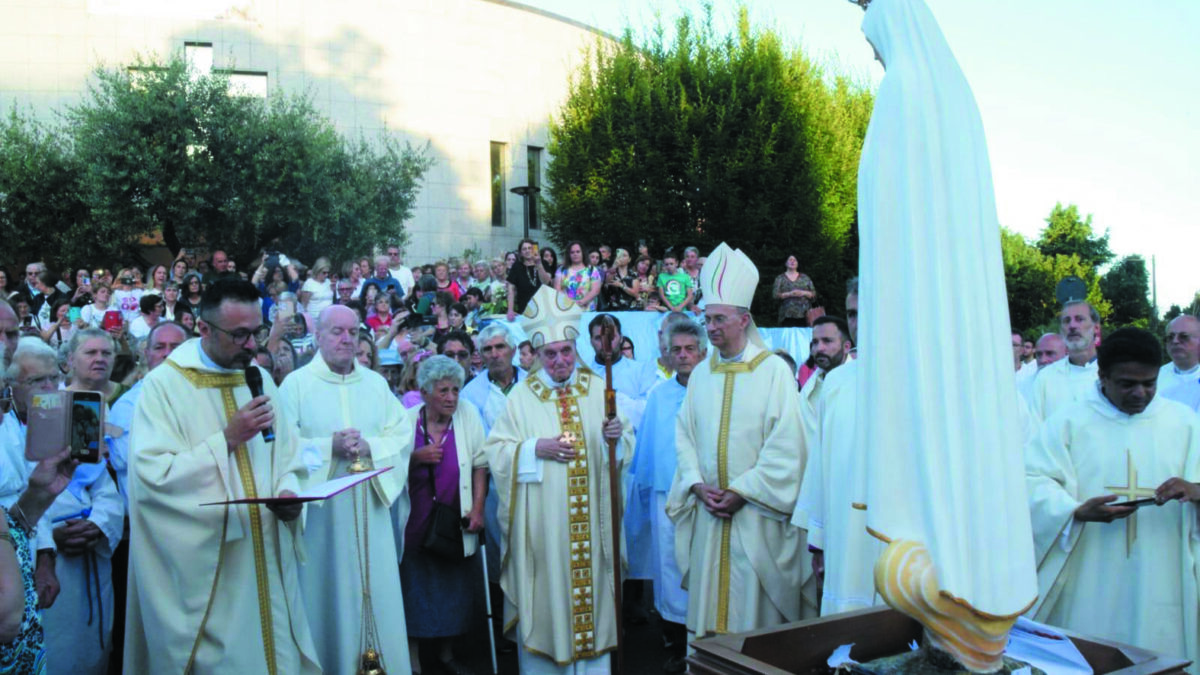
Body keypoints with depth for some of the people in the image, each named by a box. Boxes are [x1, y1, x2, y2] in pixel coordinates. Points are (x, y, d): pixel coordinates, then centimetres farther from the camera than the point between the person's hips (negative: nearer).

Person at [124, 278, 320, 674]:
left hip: (265, 558, 5)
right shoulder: (164, 385, -9)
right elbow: (152, 474, -17)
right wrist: (228, 438, -20)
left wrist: (288, 492, -8)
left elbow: (285, 456, 12)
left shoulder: (258, 379, 8)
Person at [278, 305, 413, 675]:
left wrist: (369, 447, -13)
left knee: (374, 587, 6)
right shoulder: (296, 384, -1)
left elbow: (403, 435, 4)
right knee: (326, 591, 3)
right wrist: (329, 447, -19)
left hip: (370, 509, 3)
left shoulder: (377, 383, 10)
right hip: (320, 509, -3)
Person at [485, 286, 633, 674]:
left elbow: (626, 445, 7)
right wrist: (536, 448, -16)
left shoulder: (598, 389, 5)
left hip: (590, 520, 2)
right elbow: (495, 451, -2)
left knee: (589, 587, 7)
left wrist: (616, 436, -15)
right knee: (544, 597, 3)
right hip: (541, 523, -2)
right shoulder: (522, 397, -1)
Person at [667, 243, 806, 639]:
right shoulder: (701, 374, 11)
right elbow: (684, 435, 11)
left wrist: (742, 491, -13)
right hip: (708, 513, 4)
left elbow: (785, 446, -9)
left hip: (755, 513, -4)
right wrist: (698, 485, -4)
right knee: (706, 603, 7)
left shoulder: (774, 371, -4)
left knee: (752, 604, 0)